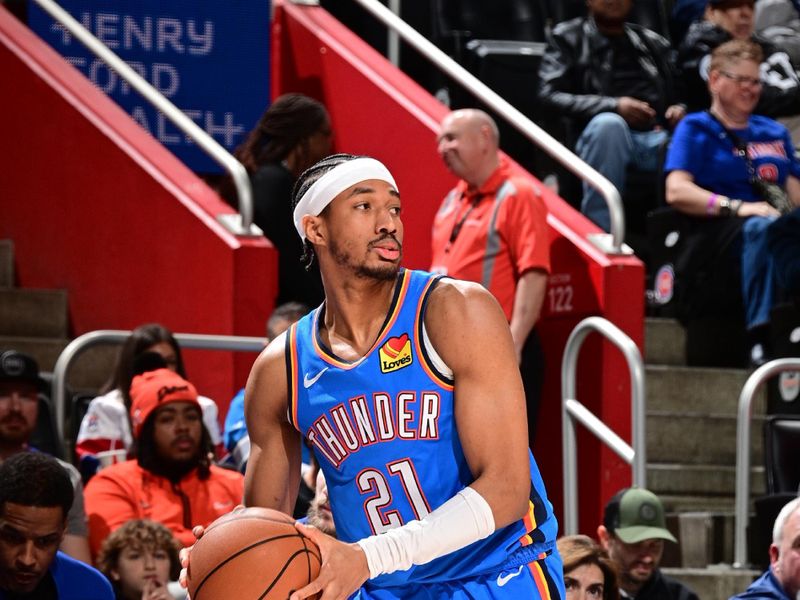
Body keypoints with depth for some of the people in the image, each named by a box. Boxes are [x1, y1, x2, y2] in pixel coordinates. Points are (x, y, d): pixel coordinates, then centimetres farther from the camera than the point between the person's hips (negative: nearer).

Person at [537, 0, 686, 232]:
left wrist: (680, 110, -1)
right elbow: (549, 96, 0)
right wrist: (614, 106, -13)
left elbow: (681, 94, 26)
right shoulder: (568, 38, 13)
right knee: (608, 123, -39)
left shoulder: (654, 43, 24)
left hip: (660, 140, 2)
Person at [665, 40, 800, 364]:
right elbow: (676, 192, -1)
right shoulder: (695, 129, 14)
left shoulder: (774, 133, 30)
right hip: (719, 229, -4)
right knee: (762, 226, -41)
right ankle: (762, 335, -46)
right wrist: (737, 207, -14)